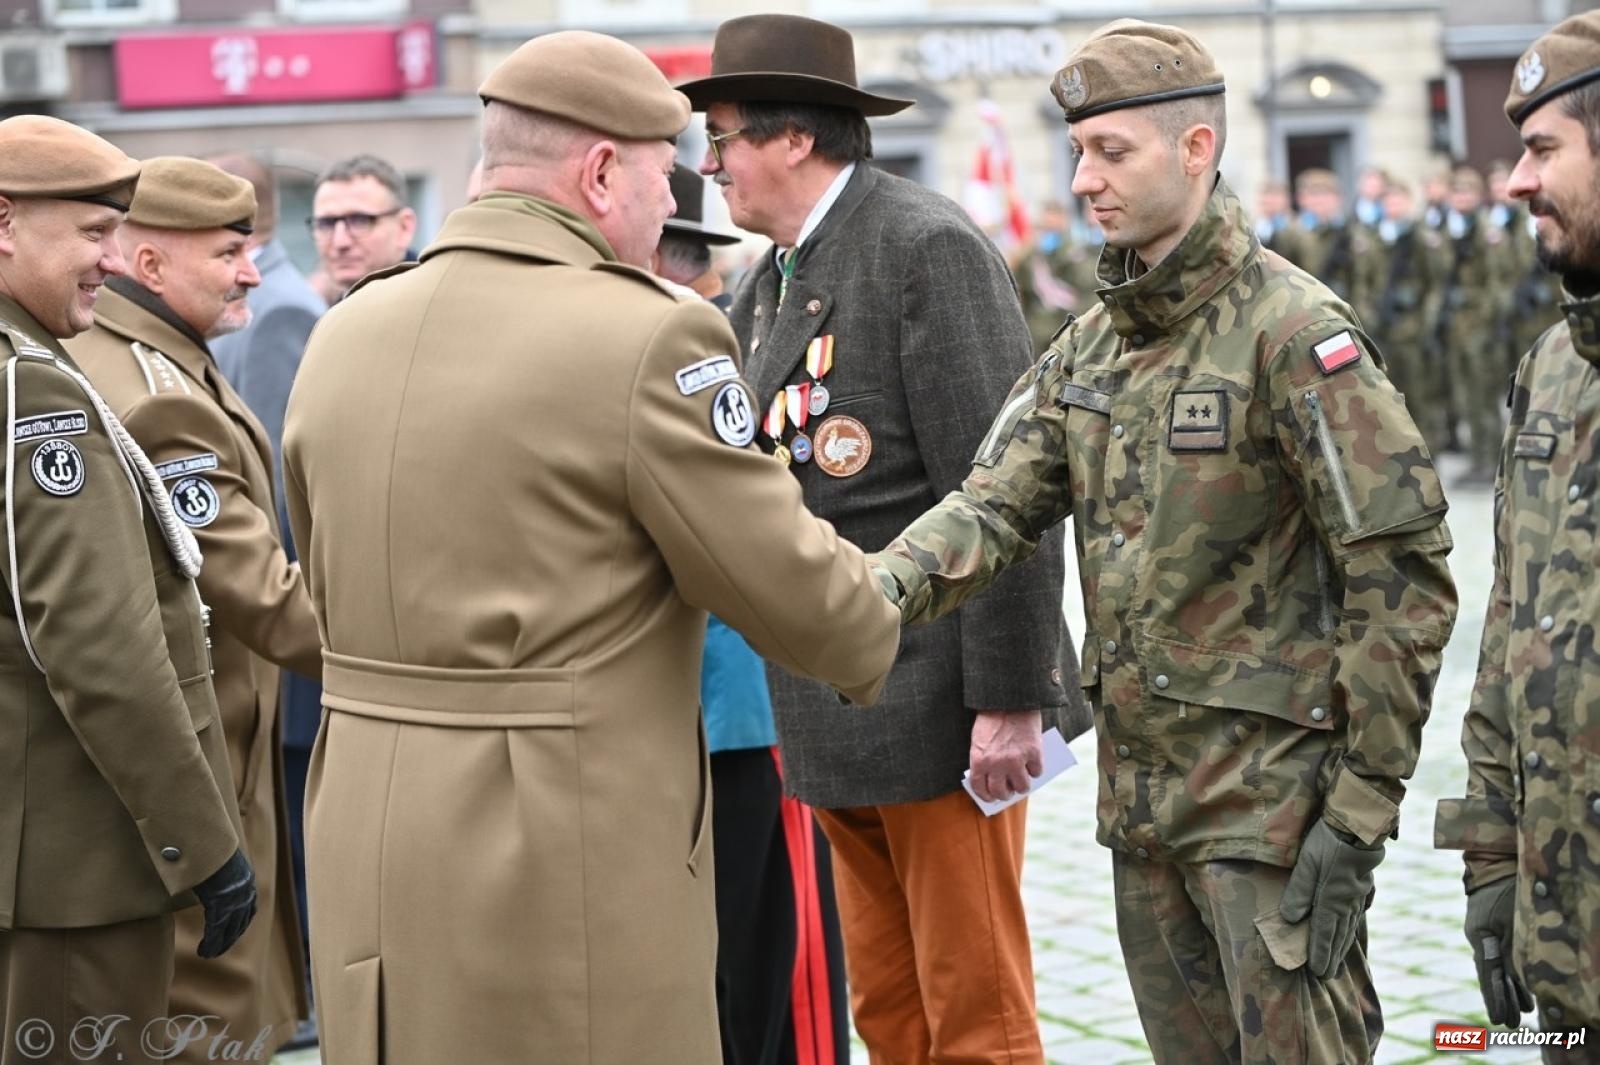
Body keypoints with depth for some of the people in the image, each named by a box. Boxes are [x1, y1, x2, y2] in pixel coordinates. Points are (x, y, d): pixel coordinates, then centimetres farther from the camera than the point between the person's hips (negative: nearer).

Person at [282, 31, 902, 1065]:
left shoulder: (346, 333, 6)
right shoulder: (651, 335, -14)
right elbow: (786, 580, -8)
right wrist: (875, 640, 12)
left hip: (371, 857, 7)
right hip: (569, 868, -6)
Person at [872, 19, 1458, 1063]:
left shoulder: (1294, 332, -15)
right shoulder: (1090, 346, 10)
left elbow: (1404, 576, -16)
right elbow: (994, 505, 2)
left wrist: (1362, 811, -17)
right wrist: (878, 589, -20)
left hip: (1273, 788, -7)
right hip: (1139, 783, 7)